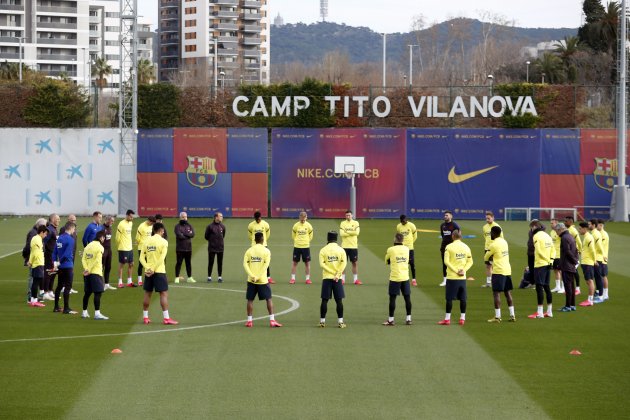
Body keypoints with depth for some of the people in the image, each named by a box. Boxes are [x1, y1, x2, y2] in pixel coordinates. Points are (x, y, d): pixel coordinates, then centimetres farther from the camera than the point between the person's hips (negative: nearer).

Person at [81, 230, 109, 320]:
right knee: (98, 293, -6)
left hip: (88, 273, 7)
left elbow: (83, 259, 2)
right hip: (96, 272, -7)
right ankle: (97, 313, -13)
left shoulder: (88, 246, 11)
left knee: (87, 292, 15)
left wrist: (86, 269, -7)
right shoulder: (100, 247, -9)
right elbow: (96, 261, -16)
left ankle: (84, 312, 21)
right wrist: (89, 270, -12)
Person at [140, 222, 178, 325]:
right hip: (159, 271, -5)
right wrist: (153, 269, -14)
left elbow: (142, 257, 1)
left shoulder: (147, 241, 7)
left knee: (147, 293, 13)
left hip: (148, 271, 5)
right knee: (164, 293, -2)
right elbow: (161, 258, -16)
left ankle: (145, 317, 17)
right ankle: (166, 318, -7)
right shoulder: (163, 241, -7)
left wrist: (147, 268, -7)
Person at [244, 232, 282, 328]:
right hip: (263, 280, -2)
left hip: (251, 280, 2)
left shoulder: (249, 250, 3)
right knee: (269, 299, 6)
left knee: (250, 300, 10)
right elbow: (266, 265, -14)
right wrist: (258, 277, -14)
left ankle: (249, 321, 9)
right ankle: (272, 320, 1)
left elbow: (245, 264, -6)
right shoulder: (266, 251, -4)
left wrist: (252, 276, -12)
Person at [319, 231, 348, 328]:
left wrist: (333, 273, -9)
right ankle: (340, 321, 2)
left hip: (326, 278, 0)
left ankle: (322, 321, 6)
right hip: (338, 279, 0)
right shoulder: (341, 250, 2)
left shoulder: (323, 250, 0)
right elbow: (344, 263, -9)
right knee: (339, 300, 4)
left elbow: (322, 264, -9)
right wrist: (337, 274, -11)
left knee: (324, 300, 5)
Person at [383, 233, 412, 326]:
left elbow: (387, 261, 6)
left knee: (392, 298, 2)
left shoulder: (390, 250, -8)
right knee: (407, 298, 8)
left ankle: (391, 320, 4)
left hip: (394, 277, -3)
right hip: (405, 277, 3)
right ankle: (408, 319, 12)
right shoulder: (406, 249, 4)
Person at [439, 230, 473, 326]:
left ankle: (447, 319, 2)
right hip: (462, 278, 4)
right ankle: (462, 318, 11)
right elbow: (470, 262, 6)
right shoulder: (466, 247, 6)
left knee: (449, 298, 1)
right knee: (462, 298, 8)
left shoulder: (449, 247, -7)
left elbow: (446, 261, -12)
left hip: (452, 277, -4)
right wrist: (463, 270, -3)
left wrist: (455, 271, -10)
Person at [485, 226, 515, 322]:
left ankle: (497, 316, -7)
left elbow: (486, 258, -1)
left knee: (496, 293, -4)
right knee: (508, 293, 11)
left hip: (498, 271, -7)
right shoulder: (504, 242, 11)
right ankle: (512, 315, 11)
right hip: (507, 270, 7)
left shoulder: (493, 245, -12)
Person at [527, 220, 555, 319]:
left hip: (540, 264, -8)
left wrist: (547, 259, -10)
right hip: (547, 265, 8)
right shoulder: (547, 235, 14)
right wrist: (550, 259, 3)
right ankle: (549, 311, 18)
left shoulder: (536, 236, -11)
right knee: (546, 287, 14)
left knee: (539, 287, -6)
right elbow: (553, 250, 13)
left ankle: (539, 313, -7)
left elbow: (539, 251, -19)